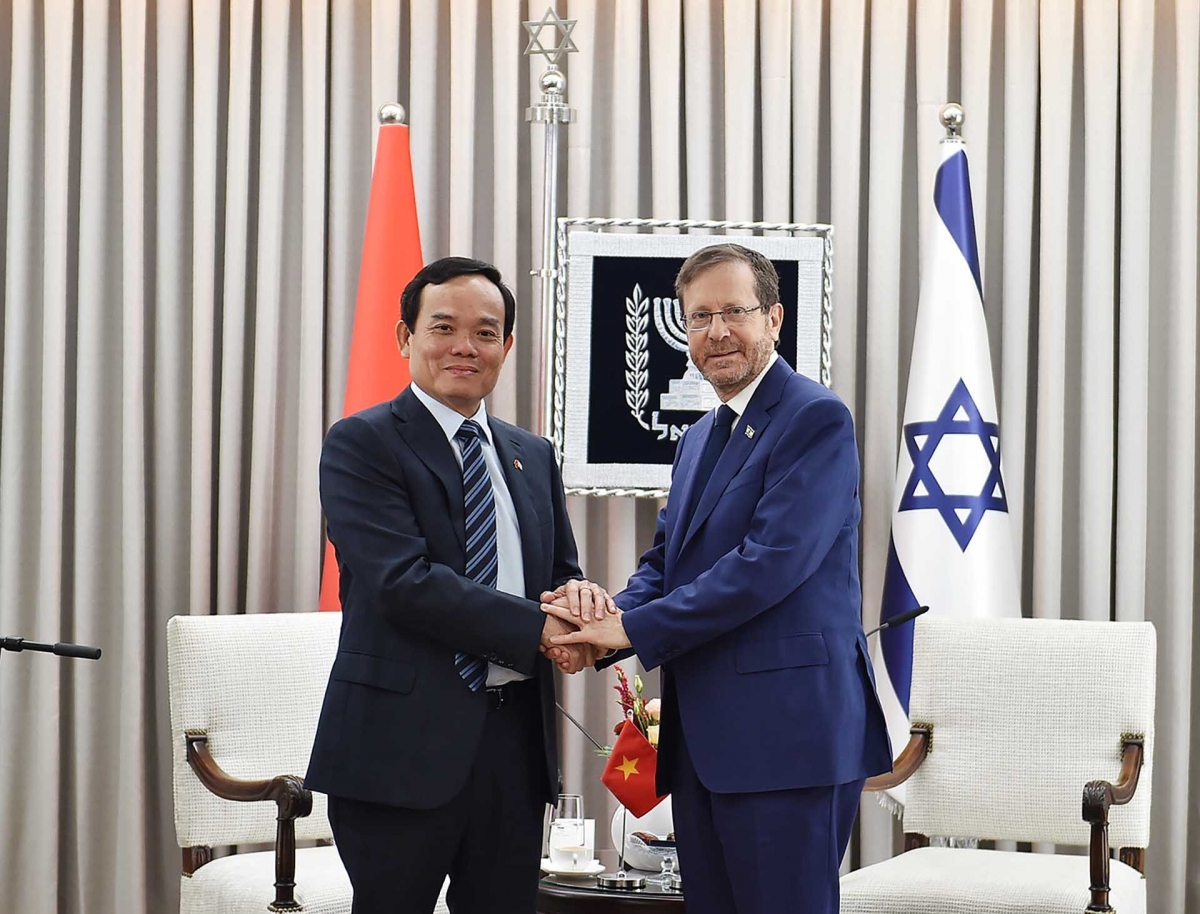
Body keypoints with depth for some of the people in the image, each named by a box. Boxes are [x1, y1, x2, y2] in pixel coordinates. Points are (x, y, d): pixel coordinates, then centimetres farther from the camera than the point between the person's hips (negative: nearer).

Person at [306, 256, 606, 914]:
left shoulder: (532, 456, 16)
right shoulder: (361, 444, -5)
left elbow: (560, 572, 16)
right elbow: (404, 582, -16)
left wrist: (577, 596, -9)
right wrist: (539, 629, -18)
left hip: (515, 737, 6)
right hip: (404, 737, -6)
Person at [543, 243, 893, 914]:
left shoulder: (816, 419, -8)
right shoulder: (700, 438, 21)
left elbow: (770, 562, -19)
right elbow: (665, 559, 18)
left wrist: (634, 628, -17)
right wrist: (604, 616, -5)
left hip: (785, 733, -9)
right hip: (703, 739, 9)